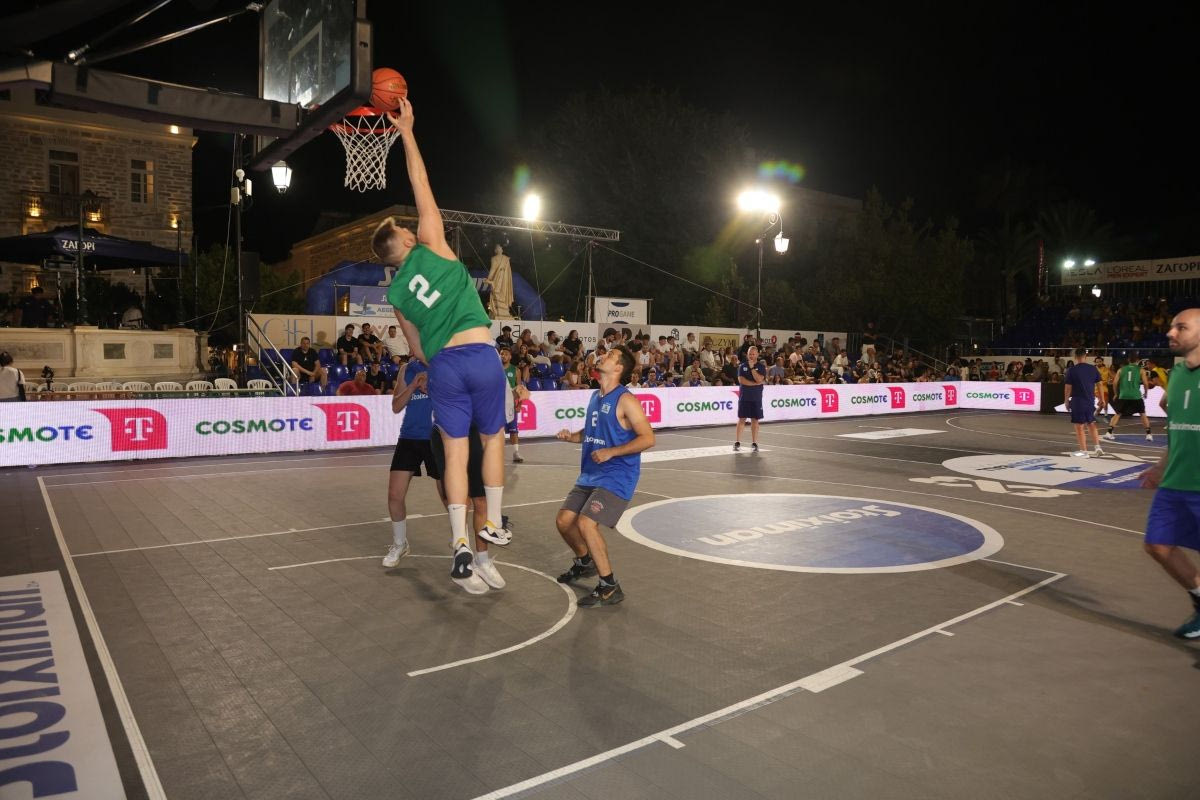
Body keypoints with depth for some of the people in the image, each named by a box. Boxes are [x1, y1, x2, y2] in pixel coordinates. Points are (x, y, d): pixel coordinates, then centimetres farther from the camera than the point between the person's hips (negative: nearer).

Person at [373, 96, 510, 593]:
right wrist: (406, 132, 13)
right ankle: (492, 525, 20)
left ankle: (460, 542, 1)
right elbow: (422, 186, 6)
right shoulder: (430, 248, 4)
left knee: (455, 451, 6)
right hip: (481, 355, -2)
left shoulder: (395, 293, 14)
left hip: (442, 365, 3)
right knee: (494, 439, 14)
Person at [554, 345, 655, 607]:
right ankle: (585, 562, 38)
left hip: (617, 476, -8)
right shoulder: (595, 396, 11)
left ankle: (610, 587, -6)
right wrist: (571, 436, 4)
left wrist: (611, 452, -23)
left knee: (586, 523, -21)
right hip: (590, 474, 8)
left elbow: (648, 438, -17)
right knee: (564, 521, 9)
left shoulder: (625, 400, -14)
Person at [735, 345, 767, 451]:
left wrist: (752, 367, -14)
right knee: (741, 419, 0)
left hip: (756, 398, 0)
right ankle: (737, 442, 4)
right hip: (744, 397, 0)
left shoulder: (761, 367, 3)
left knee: (755, 420, 3)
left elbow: (759, 379, -12)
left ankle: (754, 443, 10)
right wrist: (755, 384, -11)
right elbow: (741, 380, -7)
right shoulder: (742, 366, 5)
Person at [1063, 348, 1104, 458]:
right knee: (1091, 424, 20)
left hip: (1078, 400, -5)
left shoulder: (1071, 370, -9)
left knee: (1079, 426, 1)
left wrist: (1066, 400, 1)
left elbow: (1068, 387, -9)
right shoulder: (1093, 369, 4)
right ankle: (1098, 448, 15)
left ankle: (1083, 451, 4)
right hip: (1090, 400, 5)